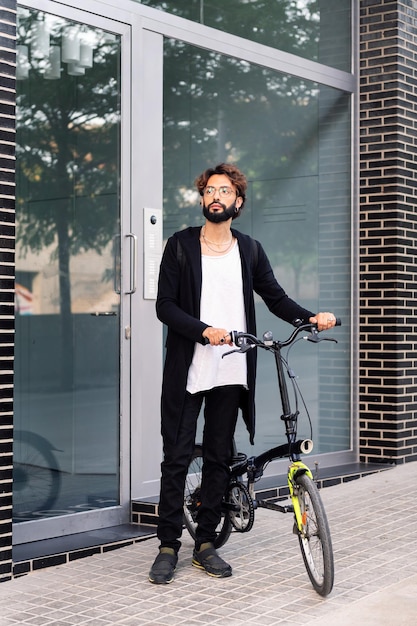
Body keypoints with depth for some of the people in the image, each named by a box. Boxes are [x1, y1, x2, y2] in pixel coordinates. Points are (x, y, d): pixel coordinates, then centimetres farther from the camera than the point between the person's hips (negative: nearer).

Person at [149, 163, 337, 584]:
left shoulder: (249, 250, 11)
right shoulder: (181, 245, 2)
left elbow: (275, 297, 11)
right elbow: (165, 306, -4)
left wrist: (311, 317, -7)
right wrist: (205, 330, -19)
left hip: (230, 373, 3)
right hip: (187, 369, -3)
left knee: (218, 457, 8)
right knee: (177, 457, -1)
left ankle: (205, 543, 18)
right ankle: (168, 546, 9)